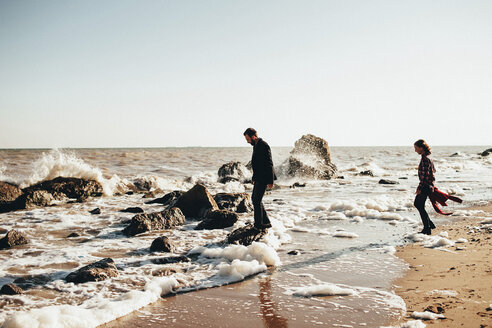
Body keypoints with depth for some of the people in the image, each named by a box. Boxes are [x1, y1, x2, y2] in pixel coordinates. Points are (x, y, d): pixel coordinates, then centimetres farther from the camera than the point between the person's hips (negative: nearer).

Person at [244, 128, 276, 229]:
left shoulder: (263, 146, -17)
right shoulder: (256, 145, 13)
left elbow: (269, 164, -19)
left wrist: (270, 181, -20)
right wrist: (254, 177, 23)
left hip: (264, 178, -11)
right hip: (259, 178, 11)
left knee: (256, 200, -9)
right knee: (254, 198, 14)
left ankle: (259, 224, 1)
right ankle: (266, 222, 21)